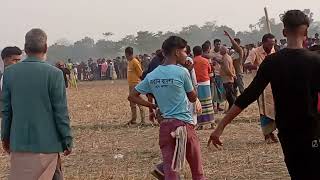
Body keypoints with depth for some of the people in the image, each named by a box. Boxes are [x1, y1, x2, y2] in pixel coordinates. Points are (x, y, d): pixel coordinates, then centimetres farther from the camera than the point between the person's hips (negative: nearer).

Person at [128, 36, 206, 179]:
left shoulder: (152, 76, 6)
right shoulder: (182, 72, -9)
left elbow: (132, 96, 10)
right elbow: (193, 98, 5)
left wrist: (152, 106, 12)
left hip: (165, 125, 5)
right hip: (184, 124, -4)